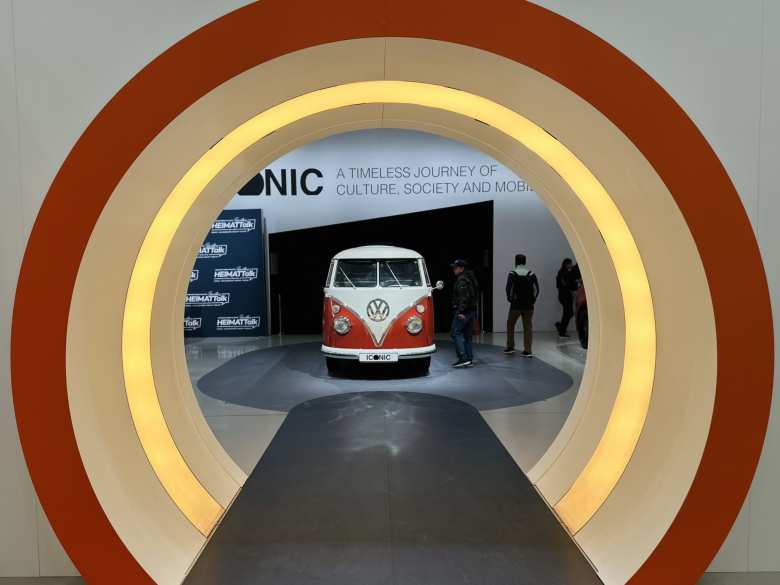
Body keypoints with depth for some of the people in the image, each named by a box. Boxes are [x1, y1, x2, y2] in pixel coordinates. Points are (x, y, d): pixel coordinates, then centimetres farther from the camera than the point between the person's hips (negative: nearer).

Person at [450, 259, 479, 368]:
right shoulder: (471, 278, 19)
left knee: (455, 333, -9)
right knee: (467, 335, 12)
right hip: (472, 310, 10)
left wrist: (461, 311, -25)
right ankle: (470, 359, 13)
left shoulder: (462, 280, -13)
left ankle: (463, 358, -15)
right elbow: (475, 295, 24)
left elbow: (464, 297, -22)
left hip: (463, 312, -10)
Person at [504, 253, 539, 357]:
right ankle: (528, 351, 3)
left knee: (510, 324, 15)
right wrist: (533, 299, 8)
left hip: (516, 304, -2)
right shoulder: (531, 273, 4)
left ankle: (510, 347, 18)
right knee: (528, 327, 5)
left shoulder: (512, 273, -5)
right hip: (528, 305, 2)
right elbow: (537, 288, -1)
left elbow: (508, 287, -12)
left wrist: (509, 298, 2)